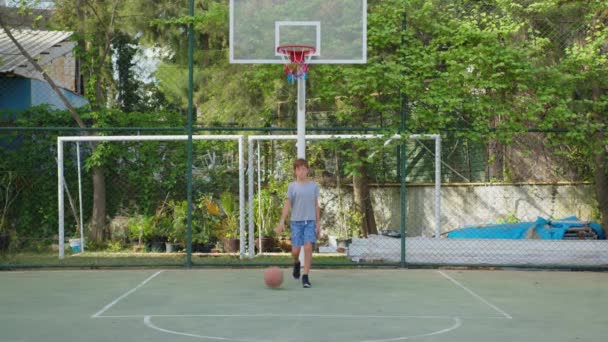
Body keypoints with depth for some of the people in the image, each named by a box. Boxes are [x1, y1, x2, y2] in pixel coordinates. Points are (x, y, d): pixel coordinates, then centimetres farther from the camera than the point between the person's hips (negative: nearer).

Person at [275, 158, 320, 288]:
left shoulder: (314, 186, 6)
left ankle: (306, 276, -7)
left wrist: (318, 223, 8)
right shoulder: (292, 186, 2)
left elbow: (316, 205, 11)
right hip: (296, 221, 0)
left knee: (308, 248, -12)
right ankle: (296, 263, 34)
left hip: (310, 221, 0)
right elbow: (287, 204, -2)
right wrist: (282, 221, -10)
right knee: (295, 251, -1)